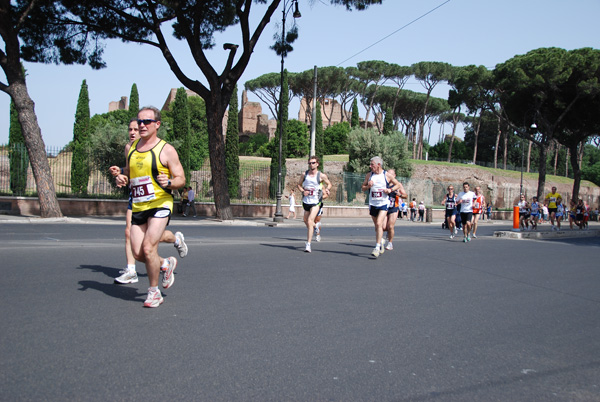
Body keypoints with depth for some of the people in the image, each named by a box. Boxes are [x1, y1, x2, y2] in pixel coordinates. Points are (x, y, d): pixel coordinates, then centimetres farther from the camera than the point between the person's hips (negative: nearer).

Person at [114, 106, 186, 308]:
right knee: (138, 253, 1)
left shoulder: (166, 150, -5)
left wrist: (168, 182, -25)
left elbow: (181, 179, -4)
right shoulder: (132, 148, 13)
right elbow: (128, 172, 24)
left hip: (160, 205, -6)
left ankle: (154, 293, 5)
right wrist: (121, 178, 0)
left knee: (148, 248, -15)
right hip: (138, 207, 6)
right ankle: (167, 264, 32)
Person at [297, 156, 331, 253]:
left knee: (310, 222, -16)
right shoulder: (304, 174, 3)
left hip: (316, 202, -5)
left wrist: (327, 189, -13)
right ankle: (314, 227, 55)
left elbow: (329, 184, 9)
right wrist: (302, 191, -6)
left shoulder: (321, 175, -5)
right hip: (306, 201, 5)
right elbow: (299, 184, 14)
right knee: (306, 221, 19)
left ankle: (308, 244, -14)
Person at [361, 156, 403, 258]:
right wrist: (368, 186, -11)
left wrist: (390, 190, -10)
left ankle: (377, 248, -18)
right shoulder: (369, 175, 5)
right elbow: (362, 188, 10)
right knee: (376, 225, 14)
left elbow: (398, 184, 7)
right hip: (372, 204, 4)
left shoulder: (387, 175, -3)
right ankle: (381, 241, 38)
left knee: (379, 224, -18)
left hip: (384, 203, -4)